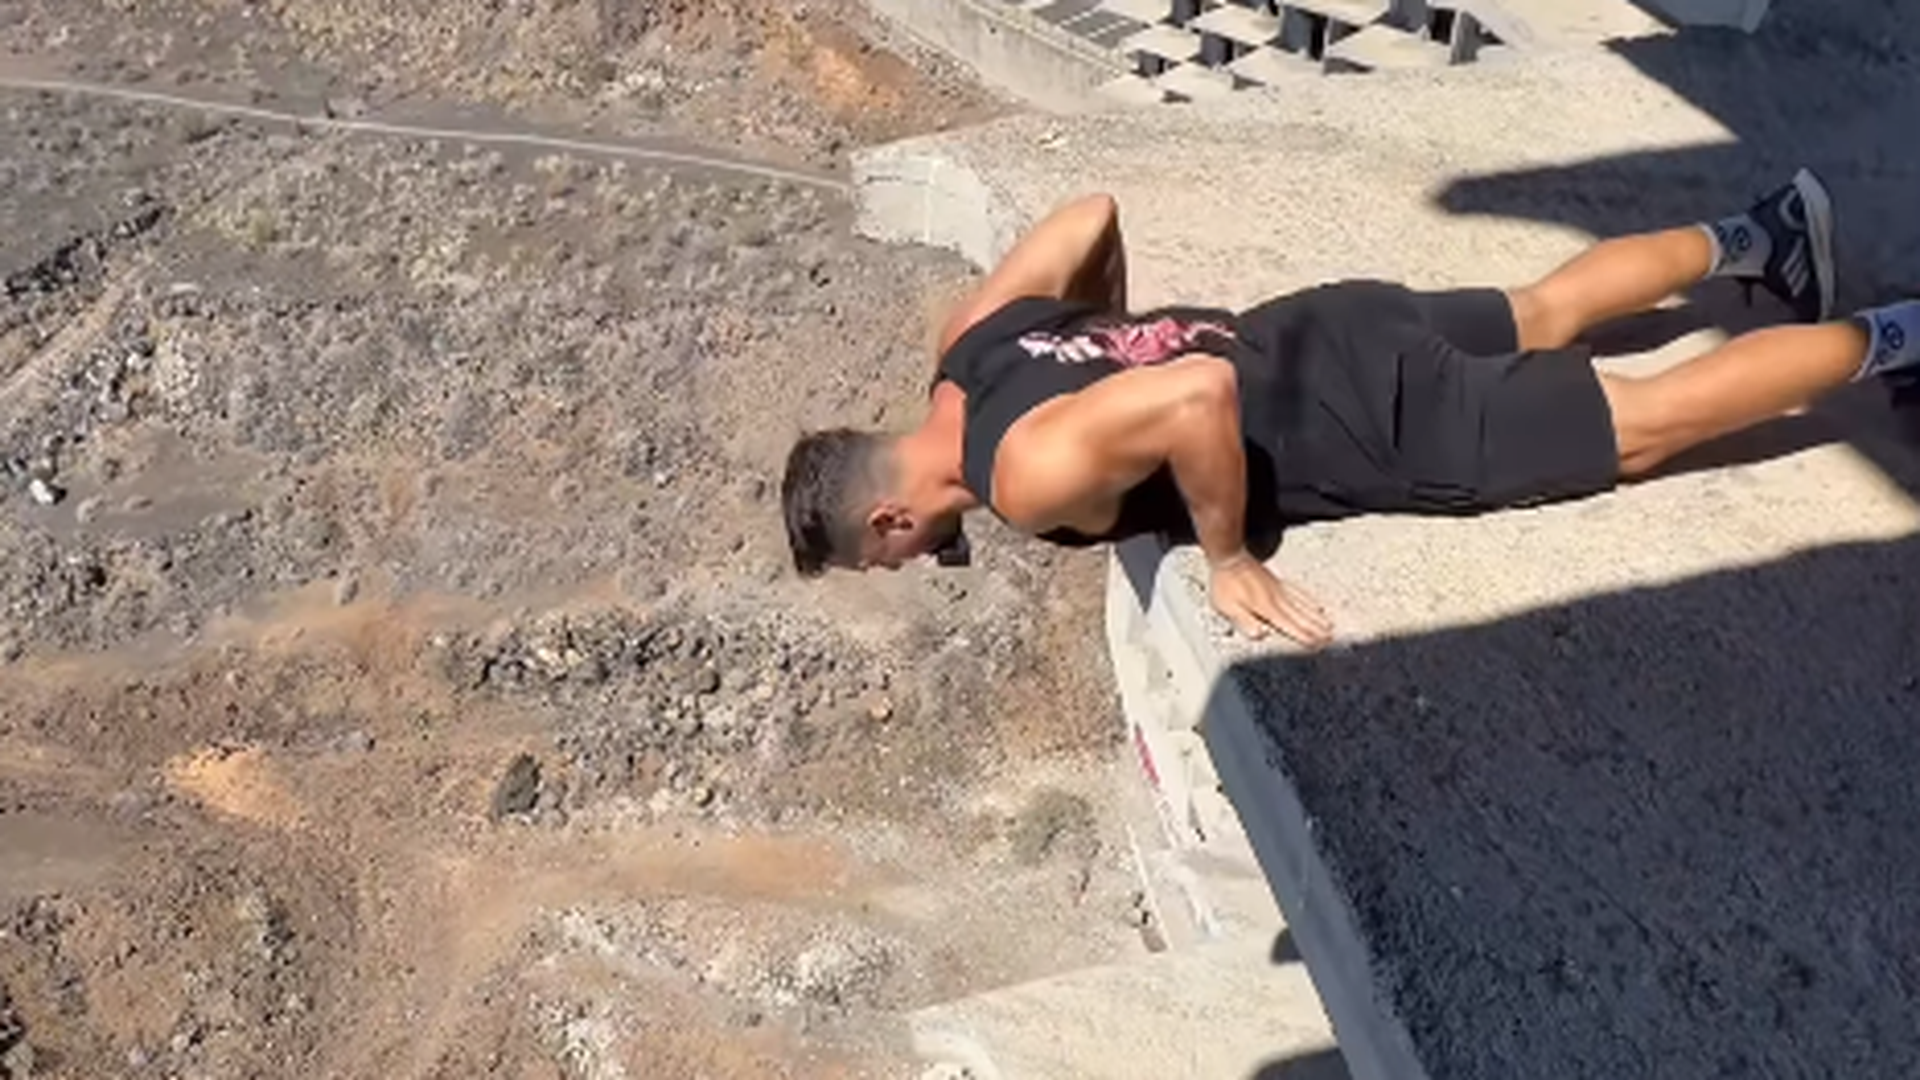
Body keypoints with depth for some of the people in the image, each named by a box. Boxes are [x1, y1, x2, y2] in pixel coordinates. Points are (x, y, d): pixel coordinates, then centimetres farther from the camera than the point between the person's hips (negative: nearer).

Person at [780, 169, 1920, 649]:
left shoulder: (1030, 475, -27)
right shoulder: (977, 339, -3)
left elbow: (1196, 396, -42)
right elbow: (1092, 215, 8)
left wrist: (1232, 562, -27)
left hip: (1385, 429, -8)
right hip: (1330, 332, 8)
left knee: (1643, 425, 9)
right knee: (1548, 308, 30)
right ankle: (1757, 238, 43)